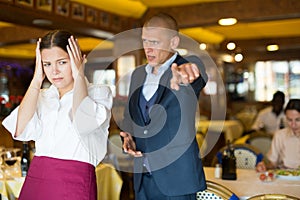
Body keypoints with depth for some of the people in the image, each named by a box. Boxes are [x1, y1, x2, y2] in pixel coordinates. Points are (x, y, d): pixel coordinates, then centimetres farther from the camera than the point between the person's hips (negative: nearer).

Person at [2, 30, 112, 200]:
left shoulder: (99, 93, -1)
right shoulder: (41, 96, 11)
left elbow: (82, 123, -22)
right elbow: (20, 130, -8)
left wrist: (79, 75, -11)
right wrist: (37, 80, -3)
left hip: (74, 184, -4)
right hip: (35, 180, 4)